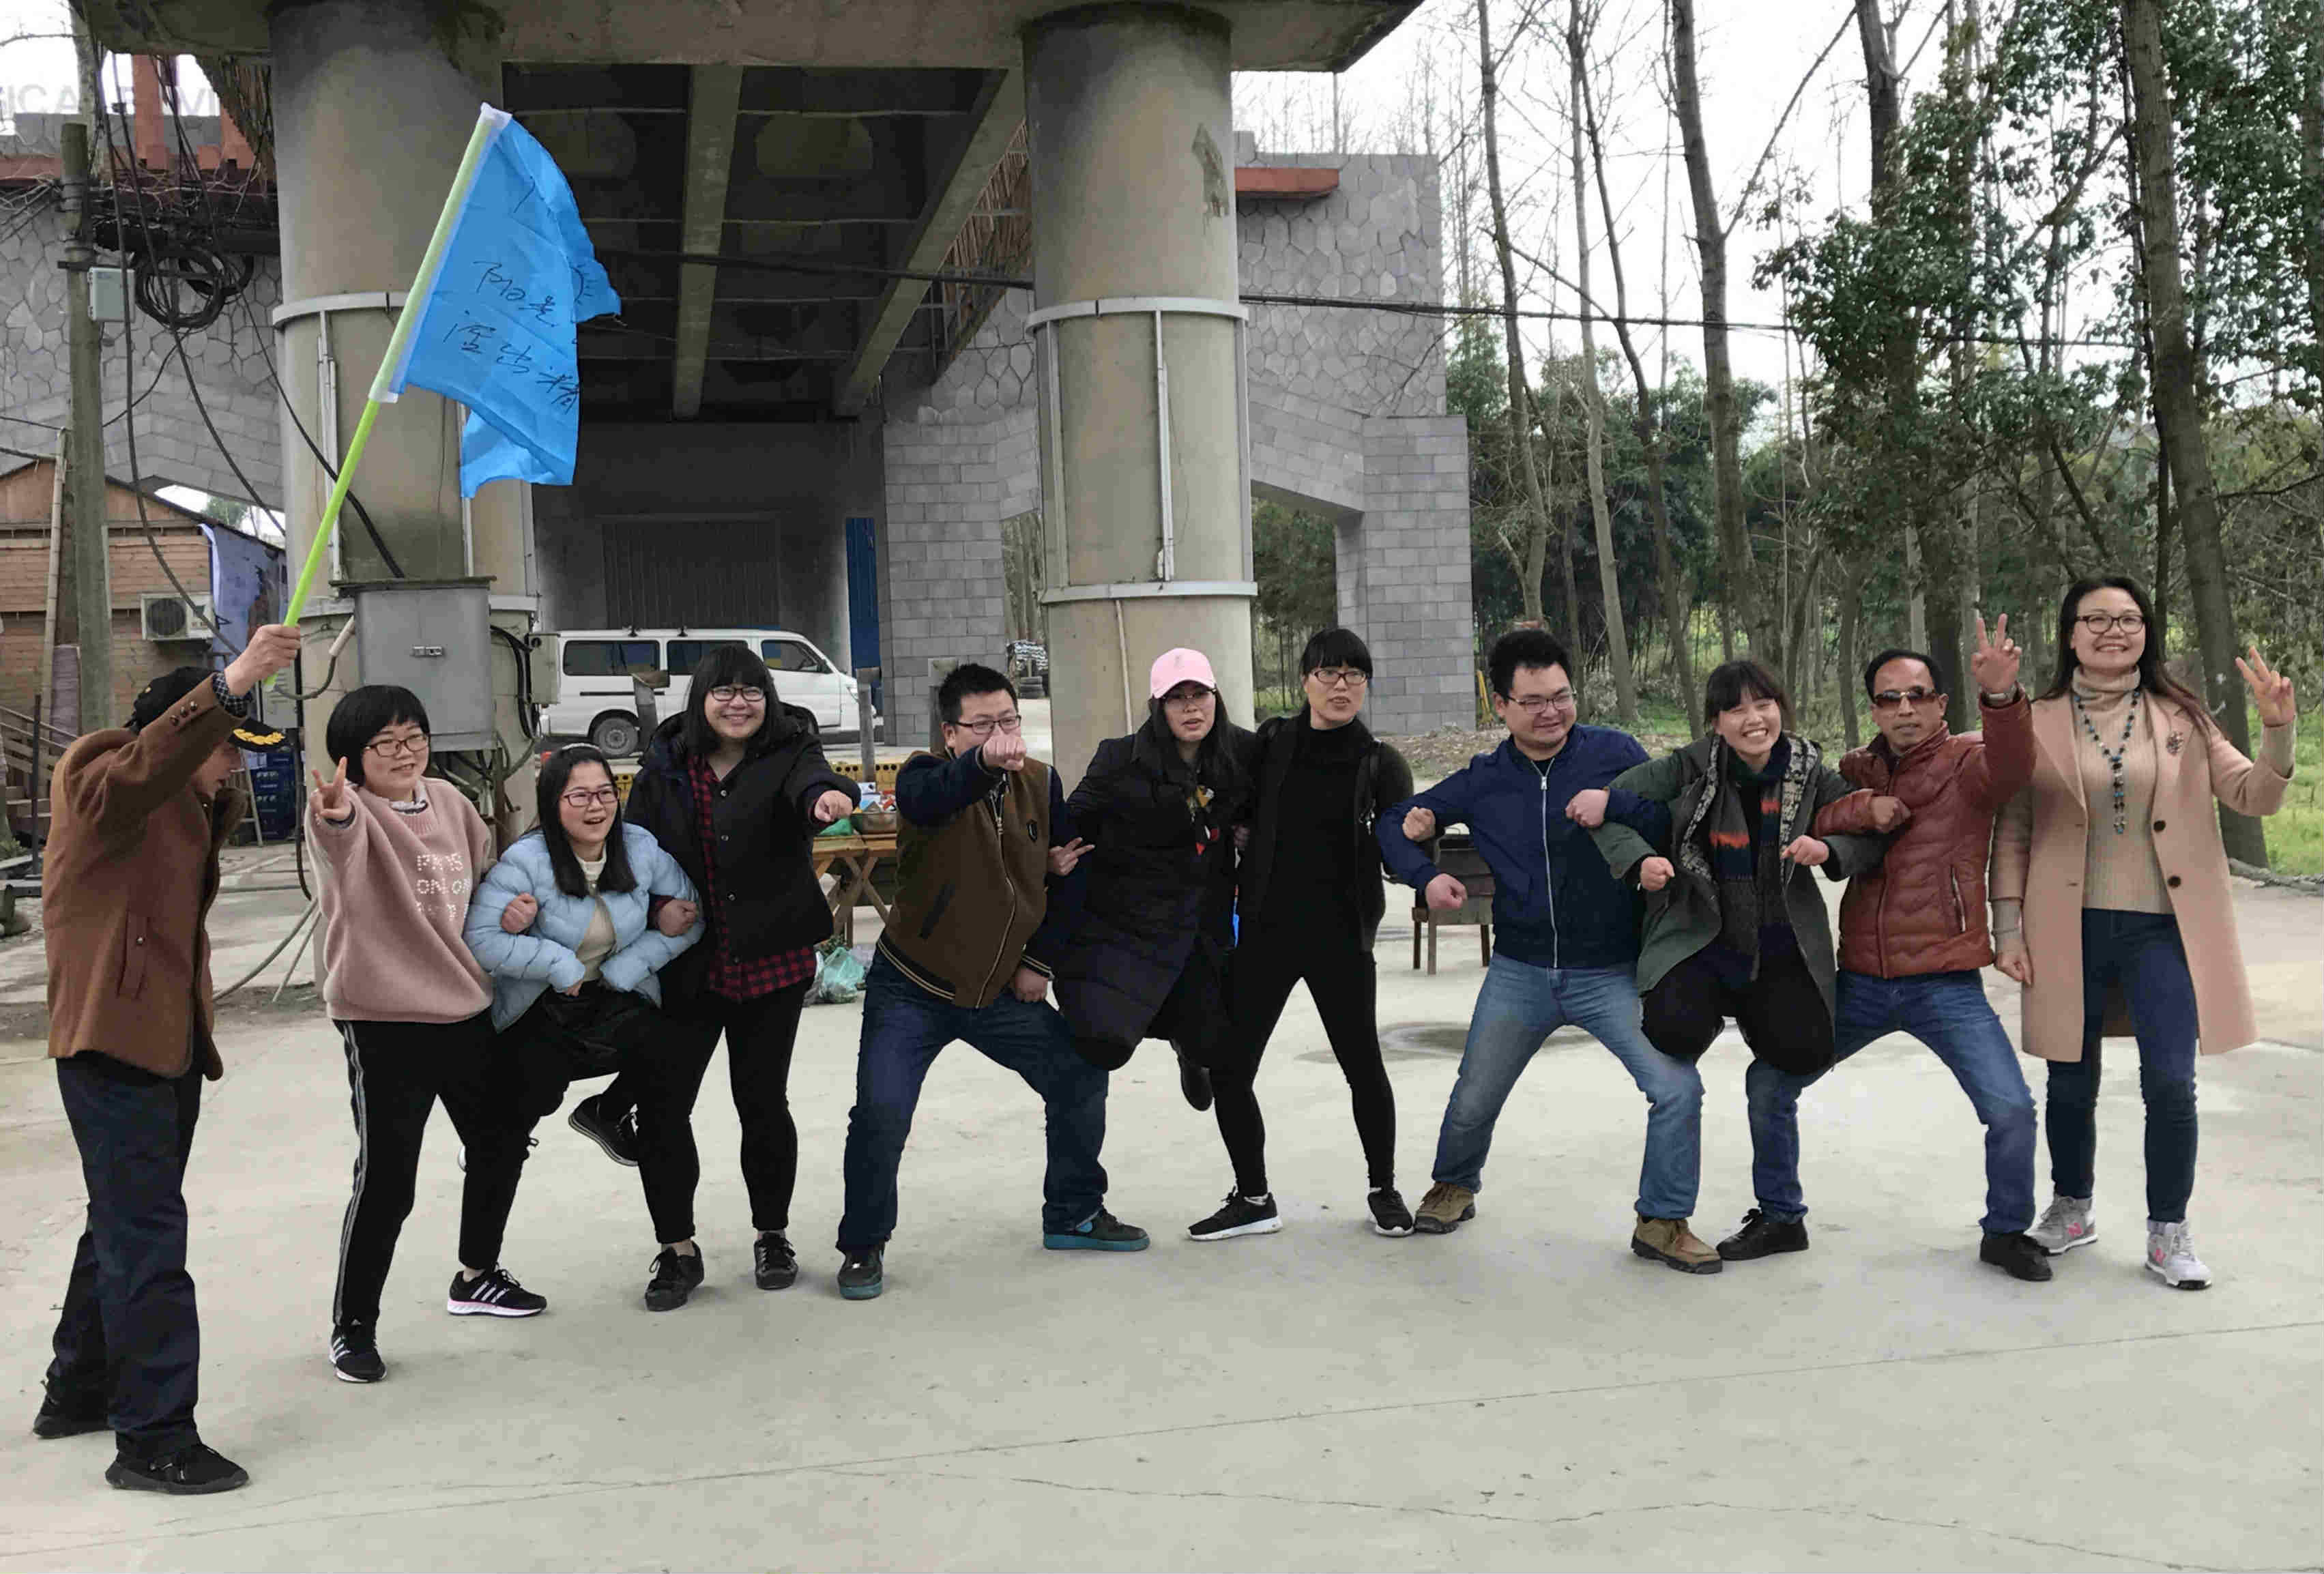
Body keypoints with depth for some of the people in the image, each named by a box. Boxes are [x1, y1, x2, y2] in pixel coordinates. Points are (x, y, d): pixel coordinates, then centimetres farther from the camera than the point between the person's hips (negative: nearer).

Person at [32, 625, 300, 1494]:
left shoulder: (182, 803, 19)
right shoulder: (97, 772, -11)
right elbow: (145, 767, -32)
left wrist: (220, 785, 2)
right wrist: (231, 685, -45)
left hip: (170, 1039, 10)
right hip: (112, 1039, -10)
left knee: (126, 1223, 19)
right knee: (146, 1236, -9)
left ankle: (78, 1392, 34)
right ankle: (153, 1438, -5)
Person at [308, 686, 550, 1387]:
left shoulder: (447, 801, 5)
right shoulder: (347, 812, -15)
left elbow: (485, 870, 23)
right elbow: (341, 845, -42)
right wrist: (337, 815, -63)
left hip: (466, 1006, 8)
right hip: (384, 1021, -7)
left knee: (502, 1142, 20)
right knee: (385, 1181, -5)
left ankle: (477, 1277, 41)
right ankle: (352, 1327, 15)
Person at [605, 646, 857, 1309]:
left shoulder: (788, 753, -6)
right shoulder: (665, 770, 1)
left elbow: (810, 778, -30)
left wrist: (829, 796, -54)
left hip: (772, 965, -2)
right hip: (687, 968, 2)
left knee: (763, 1102, 8)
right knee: (661, 1104, -1)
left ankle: (772, 1237, 28)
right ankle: (677, 1249, 15)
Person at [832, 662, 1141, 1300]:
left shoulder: (1042, 785, 0)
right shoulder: (929, 774, -16)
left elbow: (1066, 879, 11)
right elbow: (924, 801, -43)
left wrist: (1039, 961, 4)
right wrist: (984, 763, -62)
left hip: (1001, 989, 5)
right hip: (912, 988, -5)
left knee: (1080, 1079, 9)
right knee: (882, 1111, -17)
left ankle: (1073, 1215, 30)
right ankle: (863, 1247, 6)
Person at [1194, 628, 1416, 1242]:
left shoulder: (1379, 765, -2)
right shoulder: (1271, 743, 3)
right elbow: (1242, 816, 14)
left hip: (1340, 938, -2)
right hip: (1266, 932, 2)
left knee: (1362, 1065, 5)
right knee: (1229, 1071, 2)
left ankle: (1383, 1190, 29)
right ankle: (1252, 1199, 19)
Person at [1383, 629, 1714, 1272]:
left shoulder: (1617, 754, -5)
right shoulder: (1481, 781, 1)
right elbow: (1395, 825, 11)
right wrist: (1426, 876, -7)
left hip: (1612, 972, -2)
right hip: (1520, 972, 2)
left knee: (1677, 1088, -15)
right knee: (1473, 1103, 10)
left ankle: (1662, 1222, 5)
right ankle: (1454, 1188, 42)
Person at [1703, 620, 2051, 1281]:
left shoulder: (1966, 762, -3)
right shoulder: (1856, 771, 9)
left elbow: (2012, 765, -27)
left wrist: (2000, 696, -46)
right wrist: (1859, 810, -19)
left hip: (1946, 985, -4)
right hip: (1860, 981, 4)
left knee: (2011, 1109, -13)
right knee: (1768, 1082, 3)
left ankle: (2006, 1232, 15)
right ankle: (1780, 1218, 24)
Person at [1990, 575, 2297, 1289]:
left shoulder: (2180, 718, 4)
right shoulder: (2037, 724, 0)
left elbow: (2255, 796, 0)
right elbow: (2012, 831, 3)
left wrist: (2277, 729, -18)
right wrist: (2008, 926, -2)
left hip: (2162, 928, 0)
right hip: (2071, 929, 0)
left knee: (2171, 1085, -6)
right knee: (2072, 1084, 11)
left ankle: (2168, 1233, 12)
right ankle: (2071, 1209, 33)